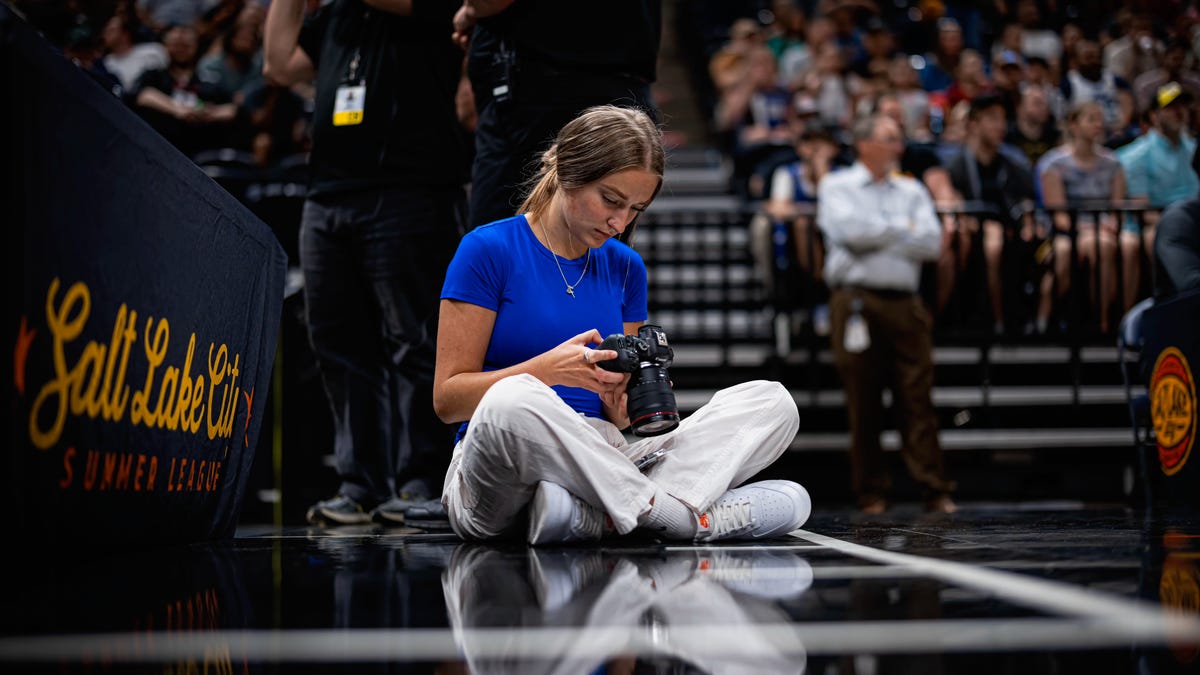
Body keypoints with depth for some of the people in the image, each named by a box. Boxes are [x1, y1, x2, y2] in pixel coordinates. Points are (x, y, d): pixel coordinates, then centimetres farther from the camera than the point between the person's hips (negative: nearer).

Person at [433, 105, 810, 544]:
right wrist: (545, 370, -20)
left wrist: (620, 407, -7)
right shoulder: (488, 250, -1)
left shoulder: (625, 268, 15)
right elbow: (446, 399, -6)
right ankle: (686, 517, -25)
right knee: (512, 401, -41)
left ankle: (600, 516, -30)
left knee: (772, 402, -11)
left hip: (601, 466, 6)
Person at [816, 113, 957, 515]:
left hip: (904, 303, 3)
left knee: (917, 396, -4)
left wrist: (875, 235, -2)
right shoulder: (837, 187, 9)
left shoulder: (912, 191, 19)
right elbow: (849, 230, -10)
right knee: (863, 402, -2)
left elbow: (932, 243, 4)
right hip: (856, 300, -3)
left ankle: (935, 490, -6)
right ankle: (871, 493, 5)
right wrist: (902, 228, 2)